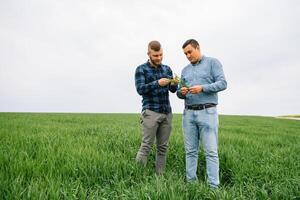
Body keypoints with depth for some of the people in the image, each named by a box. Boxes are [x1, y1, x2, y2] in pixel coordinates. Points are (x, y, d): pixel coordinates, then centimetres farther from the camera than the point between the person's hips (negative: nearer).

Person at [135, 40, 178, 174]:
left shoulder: (167, 69, 15)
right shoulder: (141, 69, 2)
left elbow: (172, 89, 10)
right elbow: (140, 89, -9)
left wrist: (174, 84, -13)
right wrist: (157, 83, -21)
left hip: (167, 112, 5)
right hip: (151, 112, -4)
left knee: (163, 147, 6)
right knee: (146, 146, -6)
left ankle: (160, 175, 14)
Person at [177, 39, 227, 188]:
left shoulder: (213, 62, 5)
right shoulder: (185, 70, 19)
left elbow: (222, 83, -6)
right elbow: (179, 92, 18)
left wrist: (202, 88, -19)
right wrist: (181, 92, -6)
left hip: (207, 112, -5)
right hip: (188, 113, 5)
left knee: (211, 151, -5)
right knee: (190, 151, 6)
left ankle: (213, 186, 1)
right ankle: (190, 182, 14)